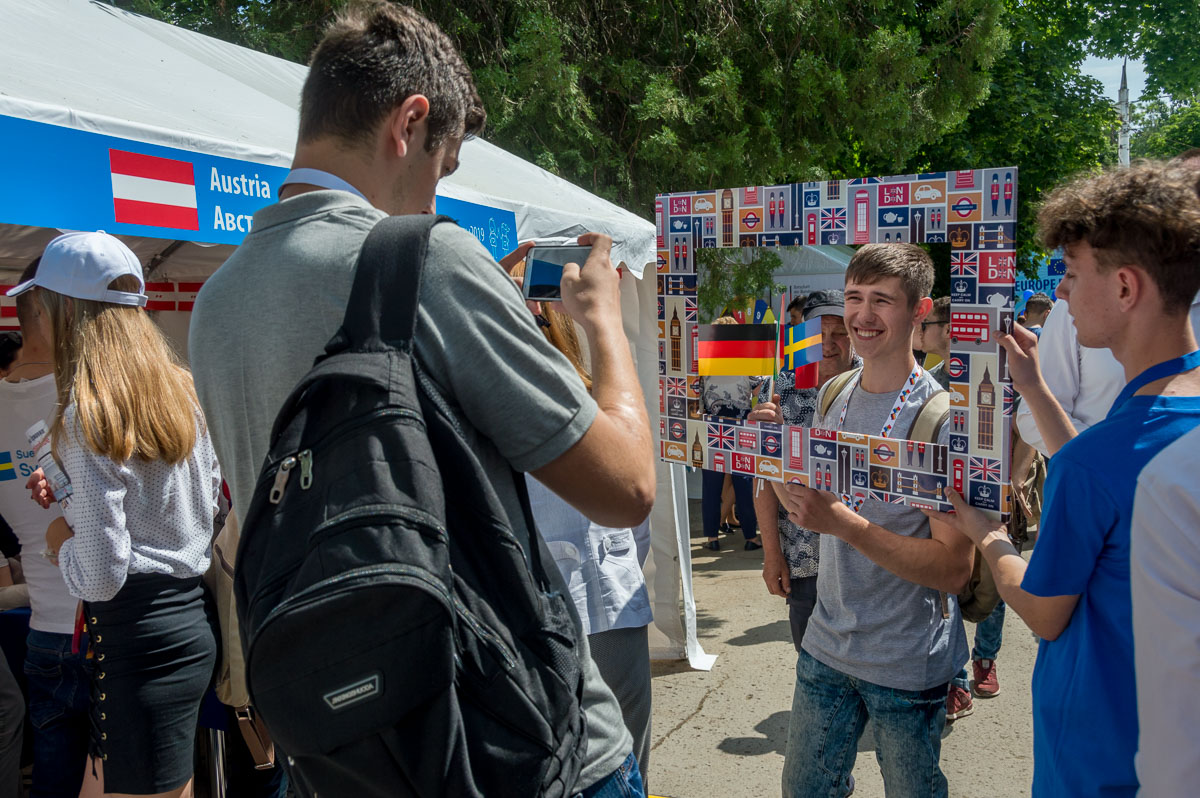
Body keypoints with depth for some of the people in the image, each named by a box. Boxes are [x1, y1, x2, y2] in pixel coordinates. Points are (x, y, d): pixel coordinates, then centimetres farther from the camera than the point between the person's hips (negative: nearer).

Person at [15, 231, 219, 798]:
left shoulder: (87, 417, -18)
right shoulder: (181, 392, 4)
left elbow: (100, 578, -20)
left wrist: (59, 539, 1)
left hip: (137, 637, -8)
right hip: (193, 610, 8)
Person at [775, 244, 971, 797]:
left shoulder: (942, 414, -17)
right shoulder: (833, 397, 2)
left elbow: (954, 569, -20)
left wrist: (839, 521, -28)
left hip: (907, 665, -5)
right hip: (826, 644, 5)